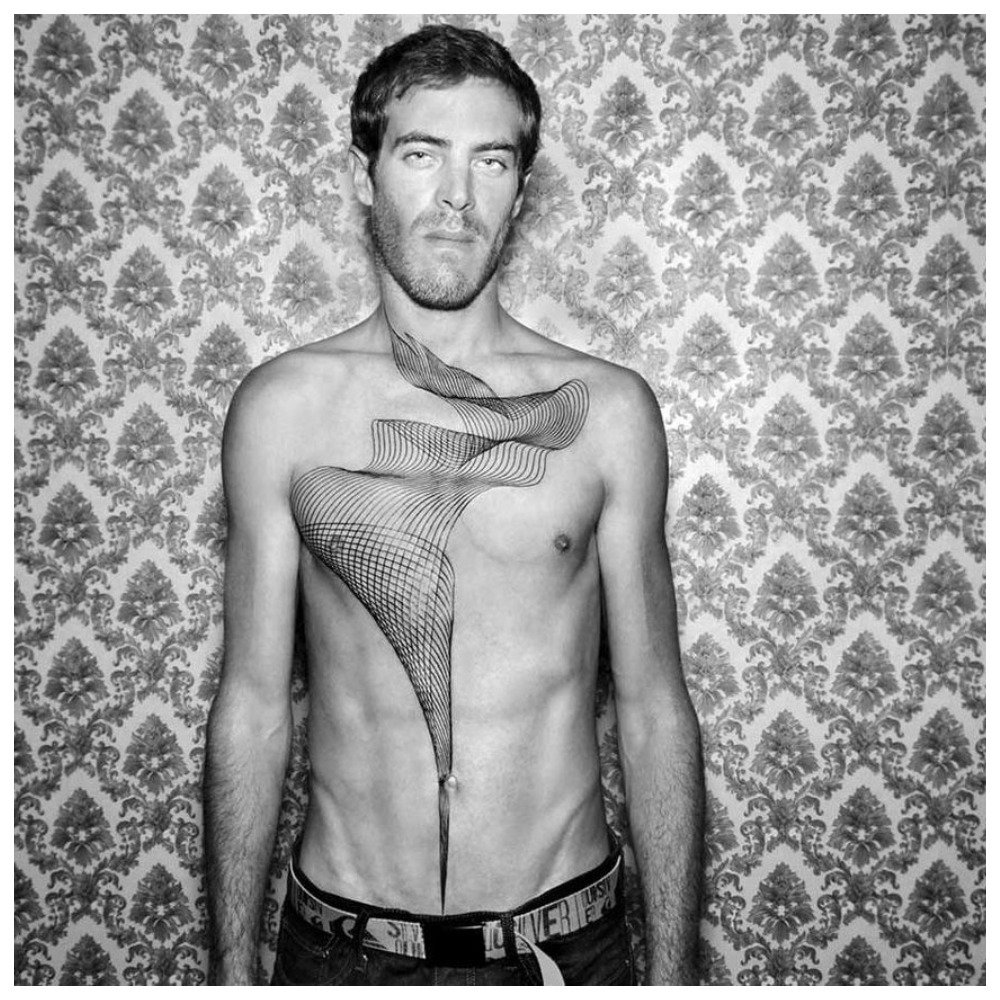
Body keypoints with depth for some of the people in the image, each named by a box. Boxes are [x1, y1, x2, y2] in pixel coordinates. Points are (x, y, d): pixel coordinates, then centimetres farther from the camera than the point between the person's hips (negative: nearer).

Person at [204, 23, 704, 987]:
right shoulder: (282, 406, -6)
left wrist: (674, 974, 0)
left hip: (565, 938, 0)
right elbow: (251, 707, -1)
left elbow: (654, 711, -2)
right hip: (342, 941, 0)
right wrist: (232, 971, 2)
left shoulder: (608, 409, -6)